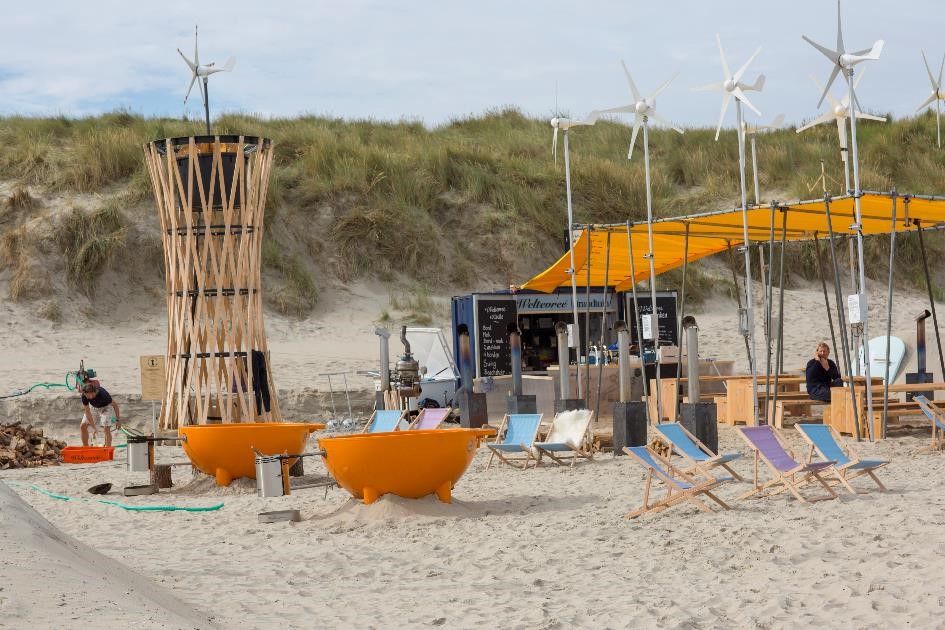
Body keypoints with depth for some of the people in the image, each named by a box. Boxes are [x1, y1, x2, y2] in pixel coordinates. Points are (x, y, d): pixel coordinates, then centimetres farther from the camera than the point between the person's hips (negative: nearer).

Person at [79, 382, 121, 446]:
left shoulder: (103, 394, -40)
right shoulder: (84, 396, -32)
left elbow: (114, 405, -24)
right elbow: (87, 412, -24)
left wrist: (118, 420, -19)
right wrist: (94, 427, -27)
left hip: (105, 407, -4)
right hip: (93, 406, 4)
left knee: (106, 428, -19)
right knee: (83, 426, -4)